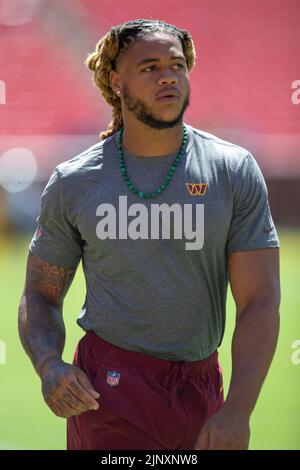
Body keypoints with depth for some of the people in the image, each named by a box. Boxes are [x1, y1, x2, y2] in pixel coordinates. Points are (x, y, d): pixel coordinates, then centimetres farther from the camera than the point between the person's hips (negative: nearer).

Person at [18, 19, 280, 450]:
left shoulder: (234, 170, -1)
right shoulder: (72, 183, 1)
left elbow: (260, 300, -6)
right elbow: (40, 294, 10)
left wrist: (237, 411, -18)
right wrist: (49, 365, -12)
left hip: (201, 392, 2)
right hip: (109, 393, -2)